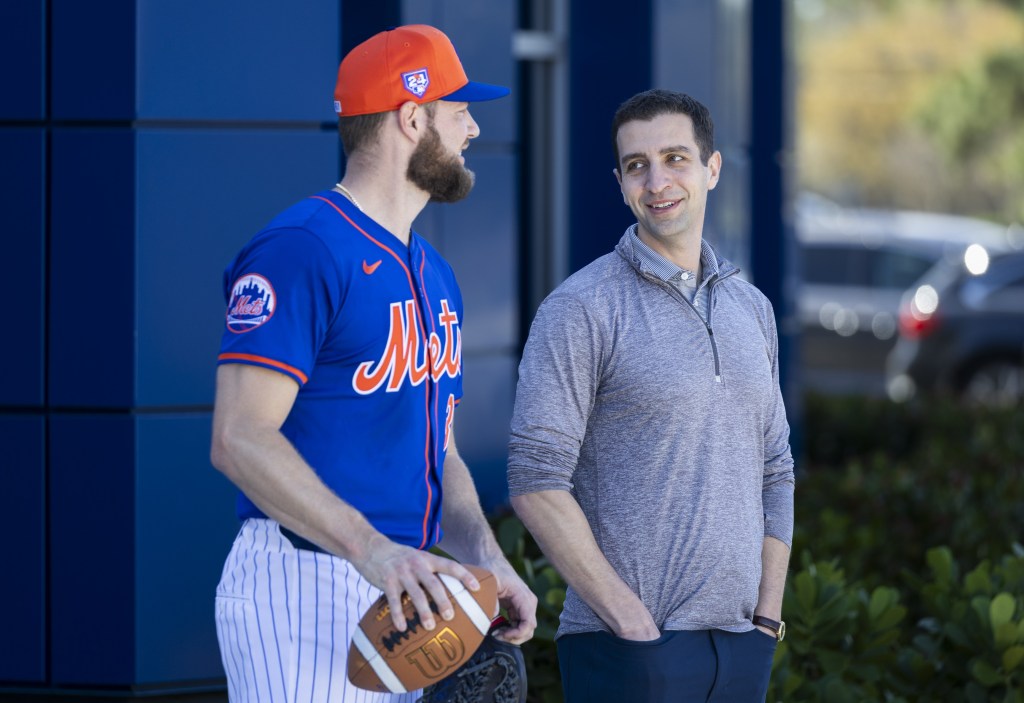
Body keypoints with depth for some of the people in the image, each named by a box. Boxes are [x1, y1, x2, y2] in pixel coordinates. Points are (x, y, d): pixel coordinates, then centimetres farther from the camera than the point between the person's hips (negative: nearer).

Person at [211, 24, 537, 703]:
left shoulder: (433, 273, 19)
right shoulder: (301, 250, -11)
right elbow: (241, 439, -20)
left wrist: (487, 559, 2)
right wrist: (370, 548, -31)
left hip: (402, 592, 9)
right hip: (304, 588, -9)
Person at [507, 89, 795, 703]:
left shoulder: (751, 308, 14)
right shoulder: (581, 310, -5)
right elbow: (536, 482, -11)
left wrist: (768, 618, 9)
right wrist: (627, 614, -14)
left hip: (740, 645, 6)